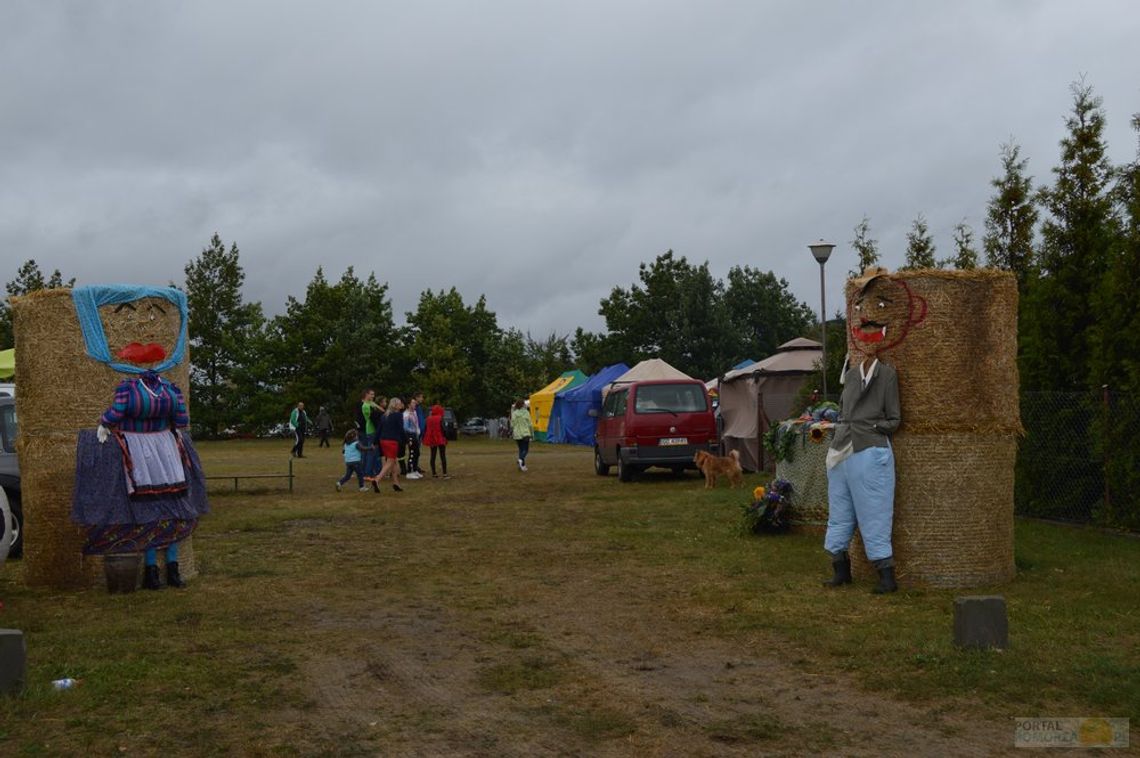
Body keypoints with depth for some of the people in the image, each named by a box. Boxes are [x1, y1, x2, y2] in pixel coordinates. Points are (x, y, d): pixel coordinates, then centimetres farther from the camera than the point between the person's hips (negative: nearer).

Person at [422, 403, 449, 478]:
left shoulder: (429, 419, 6)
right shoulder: (440, 419, -10)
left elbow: (426, 429, 8)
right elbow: (442, 429, -15)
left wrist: (424, 438, 15)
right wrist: (446, 438, -8)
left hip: (432, 440, 5)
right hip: (440, 439, -5)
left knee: (433, 456, 11)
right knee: (443, 456, -1)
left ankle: (434, 474, 11)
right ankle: (445, 474, -7)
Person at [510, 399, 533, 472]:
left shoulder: (514, 413, 1)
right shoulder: (526, 412, -7)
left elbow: (512, 425, 4)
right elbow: (529, 424, -5)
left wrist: (512, 433, 16)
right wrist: (532, 434, 4)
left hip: (517, 434, 4)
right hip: (525, 434, -3)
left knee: (521, 449, 14)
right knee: (525, 449, -1)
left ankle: (522, 465, 11)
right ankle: (521, 459, -30)